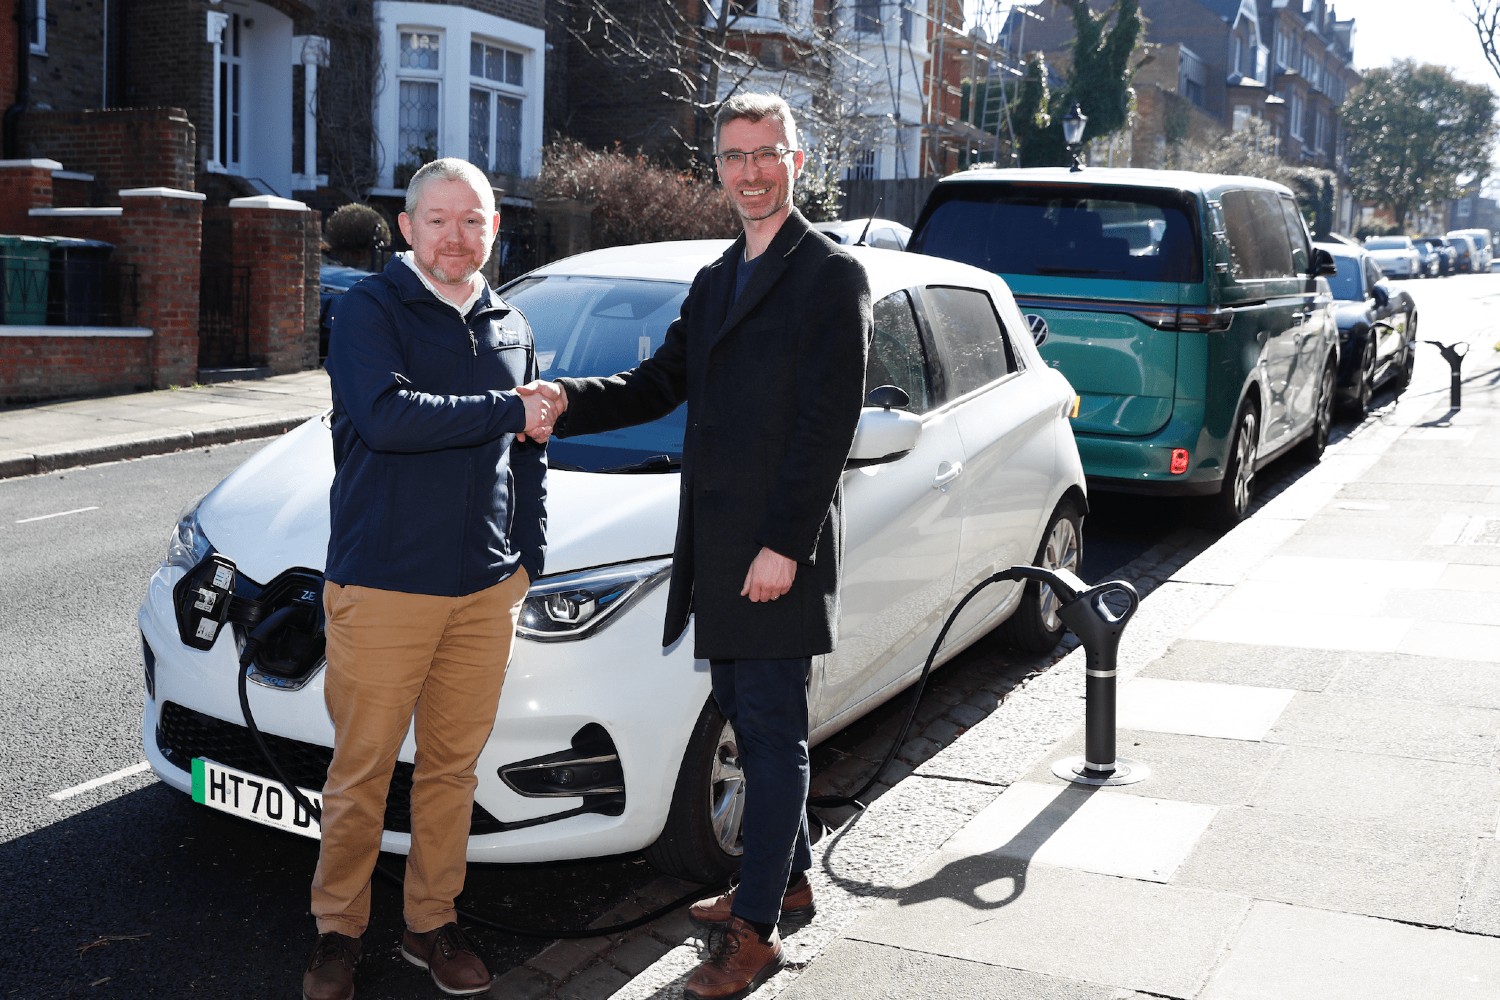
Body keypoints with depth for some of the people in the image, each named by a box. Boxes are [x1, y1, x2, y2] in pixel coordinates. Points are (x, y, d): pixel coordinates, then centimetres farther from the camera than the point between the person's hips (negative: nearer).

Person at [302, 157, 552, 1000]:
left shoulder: (511, 330, 14)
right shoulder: (370, 310, -4)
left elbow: (531, 456, 20)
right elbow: (385, 417, -21)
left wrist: (528, 557, 12)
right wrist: (506, 411, -15)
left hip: (486, 589, 5)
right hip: (382, 583, -4)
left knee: (454, 768, 11)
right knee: (361, 772, 2)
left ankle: (433, 923, 24)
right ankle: (339, 931, 18)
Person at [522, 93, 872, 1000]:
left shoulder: (831, 276, -8)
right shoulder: (717, 281, 18)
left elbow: (827, 422, -15)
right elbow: (663, 383, 15)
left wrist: (783, 544, -19)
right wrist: (569, 401, -3)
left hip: (778, 548, -8)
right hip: (717, 547, 8)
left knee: (774, 732, -1)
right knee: (751, 722, 17)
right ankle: (789, 876, 34)